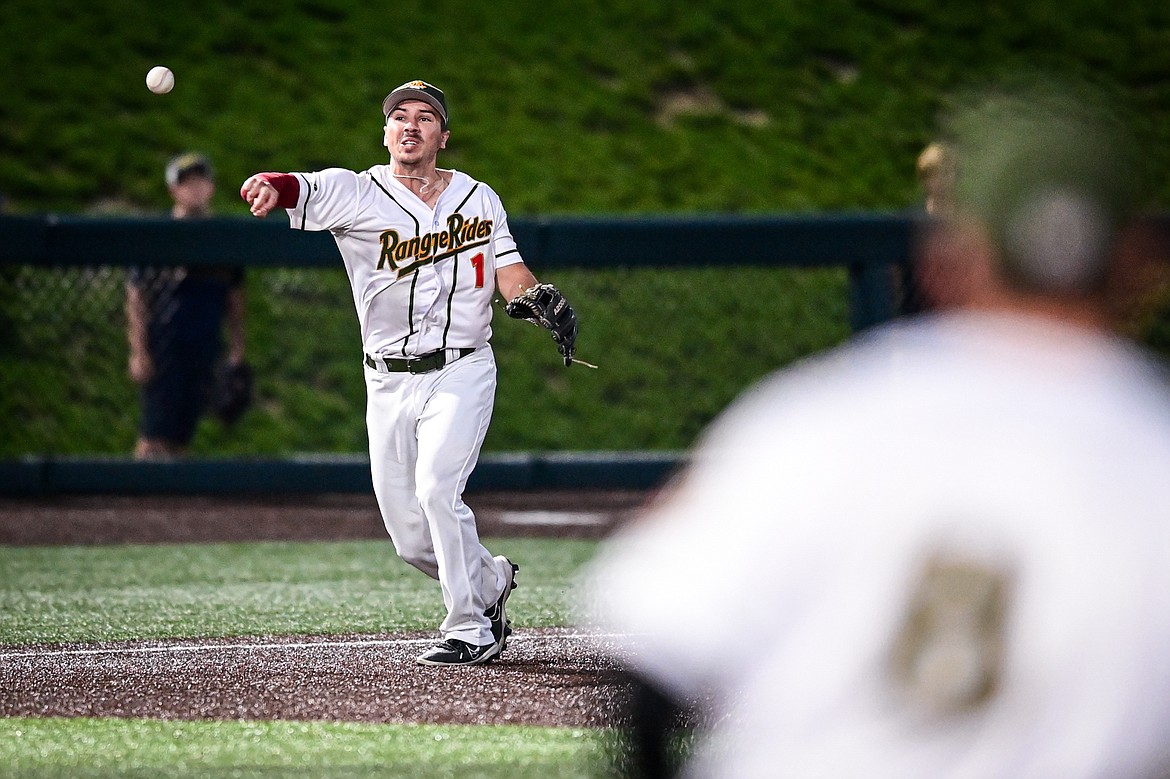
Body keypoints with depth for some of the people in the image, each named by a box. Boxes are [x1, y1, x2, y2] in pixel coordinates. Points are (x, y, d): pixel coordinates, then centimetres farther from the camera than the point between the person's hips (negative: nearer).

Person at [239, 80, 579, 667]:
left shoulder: (478, 199, 7)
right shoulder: (355, 194, -3)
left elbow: (508, 268, 4)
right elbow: (302, 189, -22)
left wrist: (538, 297, -20)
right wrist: (272, 187, -47)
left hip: (461, 375, -1)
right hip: (389, 383, 1)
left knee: (436, 487, -24)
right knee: (411, 537, 2)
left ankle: (471, 630, -13)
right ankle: (490, 579, 32)